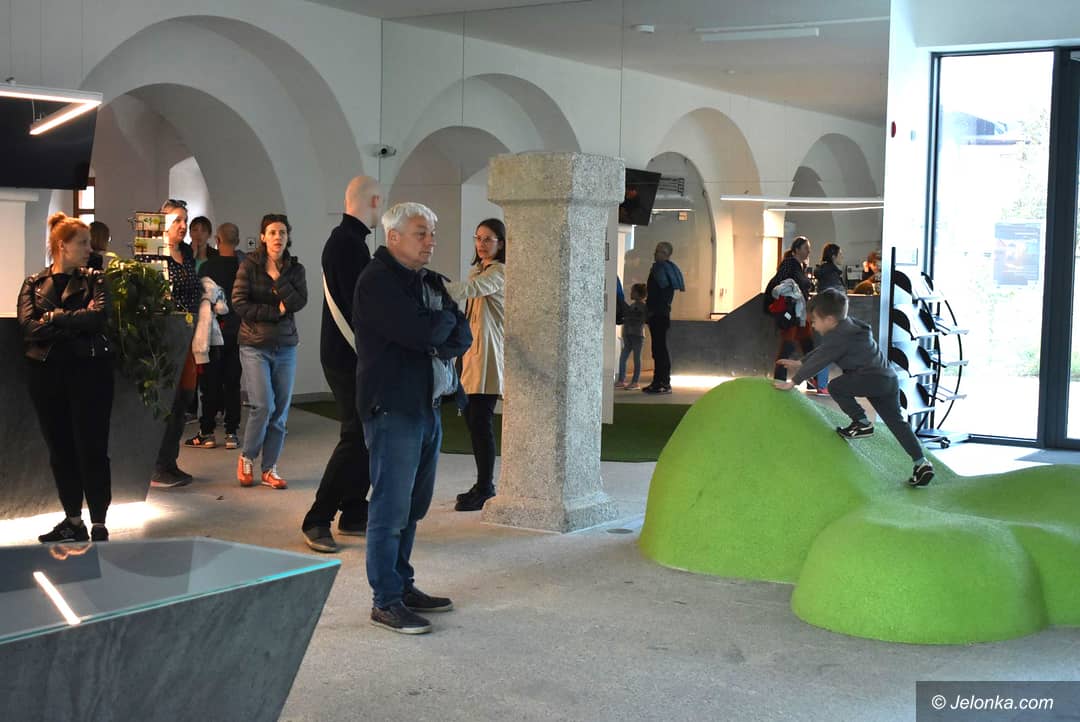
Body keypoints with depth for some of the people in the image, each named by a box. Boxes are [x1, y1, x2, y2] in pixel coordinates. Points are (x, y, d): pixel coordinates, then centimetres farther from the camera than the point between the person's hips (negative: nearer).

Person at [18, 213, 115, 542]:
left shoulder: (93, 280, 5)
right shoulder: (34, 284, 7)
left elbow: (97, 316, -13)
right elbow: (28, 326, -9)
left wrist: (53, 318, -9)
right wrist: (75, 322, -13)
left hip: (89, 371, -2)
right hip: (46, 374, 2)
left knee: (92, 449, -3)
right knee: (60, 449, 9)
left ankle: (99, 525, 1)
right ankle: (73, 521, 19)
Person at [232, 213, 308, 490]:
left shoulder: (294, 269, 6)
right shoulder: (250, 265, -3)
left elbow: (299, 302, -8)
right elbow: (239, 303, -10)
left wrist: (277, 278, -15)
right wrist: (276, 311, -10)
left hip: (286, 346, 4)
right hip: (255, 345, -3)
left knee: (280, 411, 3)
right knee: (263, 406, -12)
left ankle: (269, 469, 13)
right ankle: (247, 458, 12)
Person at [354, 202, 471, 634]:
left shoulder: (430, 282, 16)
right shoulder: (377, 282, -11)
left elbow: (462, 337, 6)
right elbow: (421, 333, -23)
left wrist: (436, 337, -14)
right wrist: (446, 322, -3)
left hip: (428, 405, 8)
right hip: (392, 408, -8)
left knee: (412, 507, 14)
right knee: (391, 509, -5)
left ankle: (403, 586, 24)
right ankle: (386, 602, 2)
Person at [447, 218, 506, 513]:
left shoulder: (498, 273, -10)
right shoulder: (477, 270, 20)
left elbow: (469, 289, -29)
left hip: (488, 354, -9)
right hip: (472, 351, 9)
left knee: (481, 420, -9)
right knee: (472, 418, 10)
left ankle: (484, 490, -3)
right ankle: (483, 486, 19)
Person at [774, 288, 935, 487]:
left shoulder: (839, 338, -13)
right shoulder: (847, 327, 18)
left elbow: (818, 361, -9)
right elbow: (821, 350, 30)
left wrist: (793, 382, -1)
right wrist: (800, 363, 35)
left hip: (873, 379, -10)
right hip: (889, 379, 10)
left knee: (835, 387, -2)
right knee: (896, 422, 10)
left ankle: (861, 423, 2)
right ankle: (921, 463, 5)